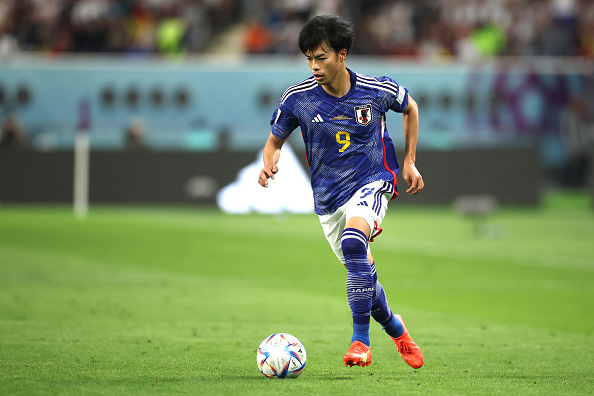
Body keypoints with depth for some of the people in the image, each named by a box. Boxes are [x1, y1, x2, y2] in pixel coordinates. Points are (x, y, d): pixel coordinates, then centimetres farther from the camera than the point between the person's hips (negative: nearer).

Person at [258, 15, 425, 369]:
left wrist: (410, 162, 8)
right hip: (328, 197, 4)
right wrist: (269, 164, -17)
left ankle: (361, 341, -28)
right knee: (362, 274, 9)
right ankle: (395, 328, 42)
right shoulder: (297, 98, -9)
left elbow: (410, 108, 11)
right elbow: (275, 141, 6)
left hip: (372, 182, -4)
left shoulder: (378, 90, -12)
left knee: (353, 241, -33)